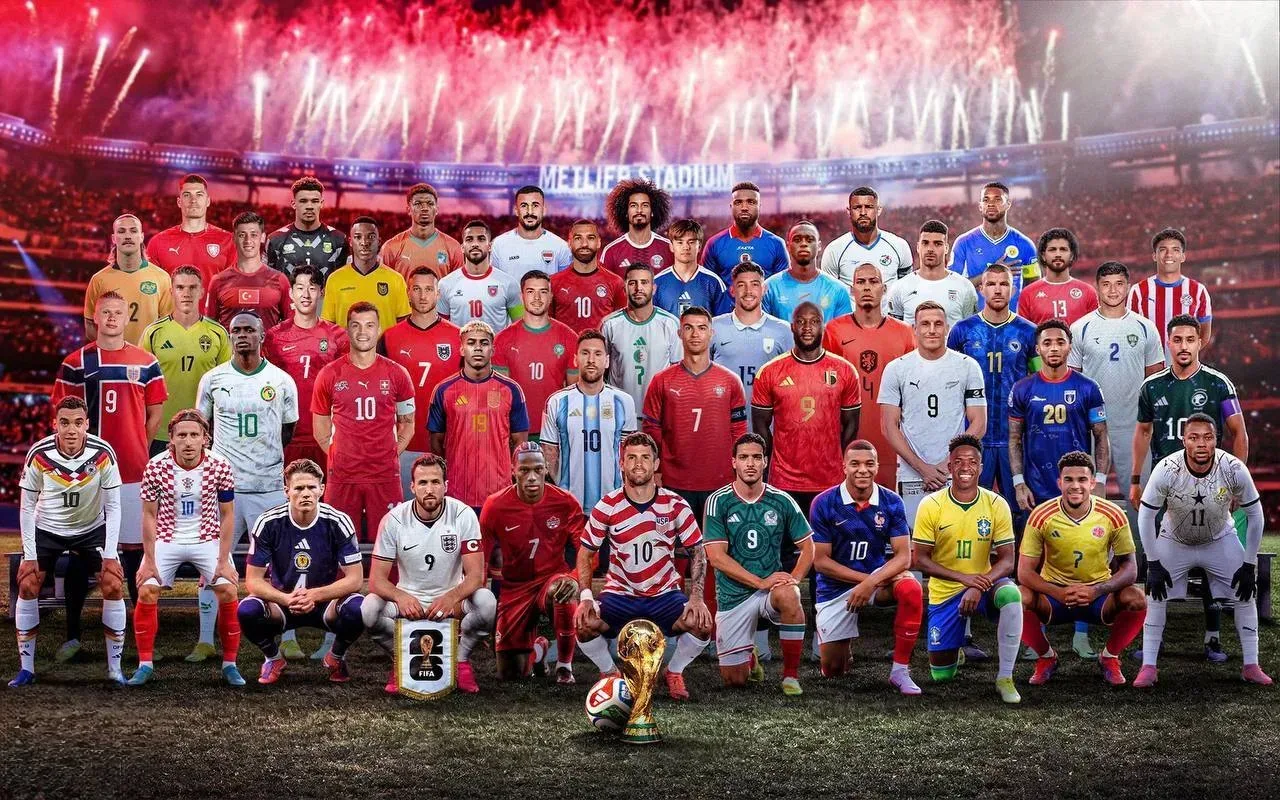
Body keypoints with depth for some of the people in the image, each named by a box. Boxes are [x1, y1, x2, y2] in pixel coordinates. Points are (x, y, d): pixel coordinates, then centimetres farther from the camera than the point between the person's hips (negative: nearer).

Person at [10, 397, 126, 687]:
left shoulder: (103, 453, -22)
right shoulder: (39, 454, -21)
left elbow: (113, 506, -13)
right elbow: (27, 506, -10)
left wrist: (110, 554, -18)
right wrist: (30, 554, -14)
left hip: (92, 529, 0)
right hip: (47, 529, 1)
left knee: (113, 586, -15)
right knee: (27, 585, -12)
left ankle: (114, 668, -4)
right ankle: (26, 668, 1)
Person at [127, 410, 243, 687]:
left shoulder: (220, 467, -15)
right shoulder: (156, 467, -16)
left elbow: (227, 515, -6)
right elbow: (149, 515, -7)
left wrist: (223, 561, -10)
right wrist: (149, 561, -9)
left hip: (208, 540, 0)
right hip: (167, 539, 0)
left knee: (228, 592, -14)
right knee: (146, 592, -14)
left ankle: (229, 665, 2)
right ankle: (145, 664, 2)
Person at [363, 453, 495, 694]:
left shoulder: (464, 515, -13)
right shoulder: (394, 520, -11)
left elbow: (475, 575, -16)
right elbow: (377, 579, -12)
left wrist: (453, 597, -38)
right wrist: (401, 597, -35)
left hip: (451, 601, 0)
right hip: (407, 600, 0)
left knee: (486, 601, -31)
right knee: (369, 608, -30)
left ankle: (461, 660, -2)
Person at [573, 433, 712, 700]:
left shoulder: (675, 505, -5)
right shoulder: (607, 506, -6)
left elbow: (697, 551, 2)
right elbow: (585, 554, 0)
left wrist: (696, 597, -12)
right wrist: (585, 597, -15)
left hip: (664, 593, 1)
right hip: (620, 593, -1)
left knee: (701, 623, -27)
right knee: (584, 624, -29)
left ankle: (674, 672, 7)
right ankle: (609, 673, 5)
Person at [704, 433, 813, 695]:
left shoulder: (782, 501, -2)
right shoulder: (718, 502, -7)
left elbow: (808, 547, 5)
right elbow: (715, 556, -13)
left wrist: (794, 578, -15)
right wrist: (760, 581, -21)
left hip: (771, 586, 0)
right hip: (733, 594, 0)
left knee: (788, 595, -37)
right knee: (734, 679, 1)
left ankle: (791, 675, -19)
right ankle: (749, 656, 39)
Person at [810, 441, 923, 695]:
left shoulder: (891, 502, -8)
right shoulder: (824, 504, -13)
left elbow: (903, 556, -12)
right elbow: (820, 561, -12)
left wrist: (872, 582, -27)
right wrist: (865, 578, -19)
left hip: (879, 576, 1)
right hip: (836, 586, -1)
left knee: (911, 588, -33)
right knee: (832, 670, 1)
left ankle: (900, 669, -20)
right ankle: (835, 635, 38)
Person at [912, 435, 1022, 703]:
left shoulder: (996, 505, -9)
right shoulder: (931, 505, -11)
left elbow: (1007, 560, -10)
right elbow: (920, 560, -10)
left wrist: (979, 586, -29)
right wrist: (964, 577, -24)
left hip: (983, 583, 0)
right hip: (945, 591, 0)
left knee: (1011, 594, -36)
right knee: (941, 673, -1)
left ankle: (1005, 678, -23)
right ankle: (956, 649, 39)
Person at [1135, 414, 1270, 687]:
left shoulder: (1234, 469, -28)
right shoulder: (1166, 470, -31)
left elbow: (1255, 515, -13)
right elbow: (1146, 515, -18)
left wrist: (1249, 564, -13)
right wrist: (1153, 564, -18)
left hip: (1220, 540, 1)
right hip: (1173, 540, -1)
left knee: (1246, 594, -4)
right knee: (1156, 596, -10)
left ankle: (1251, 666, 10)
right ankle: (1148, 668, -1)